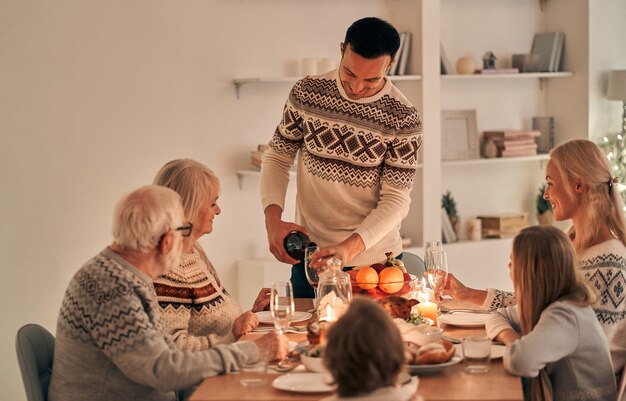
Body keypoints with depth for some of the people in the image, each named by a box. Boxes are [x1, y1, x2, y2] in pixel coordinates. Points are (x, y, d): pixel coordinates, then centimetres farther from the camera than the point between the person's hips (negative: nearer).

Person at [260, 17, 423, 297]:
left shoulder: (403, 118, -13)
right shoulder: (306, 92, -7)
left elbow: (396, 200, -14)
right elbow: (277, 158, 2)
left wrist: (350, 247, -29)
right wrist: (273, 219, -15)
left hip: (375, 259, -2)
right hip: (308, 256, 2)